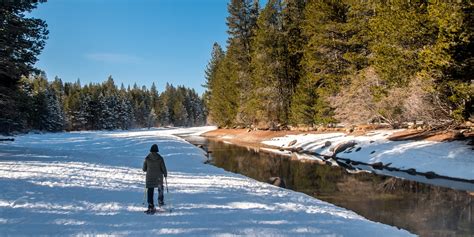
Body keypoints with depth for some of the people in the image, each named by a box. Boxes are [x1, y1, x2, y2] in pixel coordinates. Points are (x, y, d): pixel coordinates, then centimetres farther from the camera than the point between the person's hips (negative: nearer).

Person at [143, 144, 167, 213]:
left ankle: (151, 207, -5)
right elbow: (163, 168, -7)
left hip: (149, 177, 0)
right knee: (160, 189, 26)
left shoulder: (147, 158, -4)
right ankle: (160, 201, 34)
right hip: (158, 177, 0)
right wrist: (165, 174, 12)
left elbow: (144, 169, 4)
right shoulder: (160, 158, -9)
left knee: (150, 192, 1)